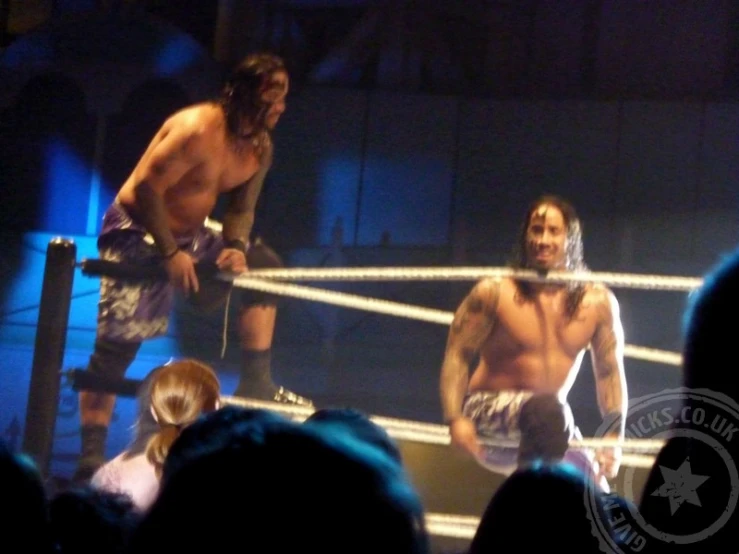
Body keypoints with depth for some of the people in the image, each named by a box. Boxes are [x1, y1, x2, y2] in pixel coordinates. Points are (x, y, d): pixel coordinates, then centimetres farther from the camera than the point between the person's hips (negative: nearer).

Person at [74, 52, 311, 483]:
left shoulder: (260, 147, 0)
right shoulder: (199, 130, -26)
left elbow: (242, 205, 10)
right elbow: (146, 188, -27)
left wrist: (236, 245, -11)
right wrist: (170, 254, -27)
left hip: (189, 233, 9)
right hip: (137, 232, -9)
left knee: (264, 266, 9)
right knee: (118, 343, -13)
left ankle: (256, 383, 13)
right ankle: (91, 455, -11)